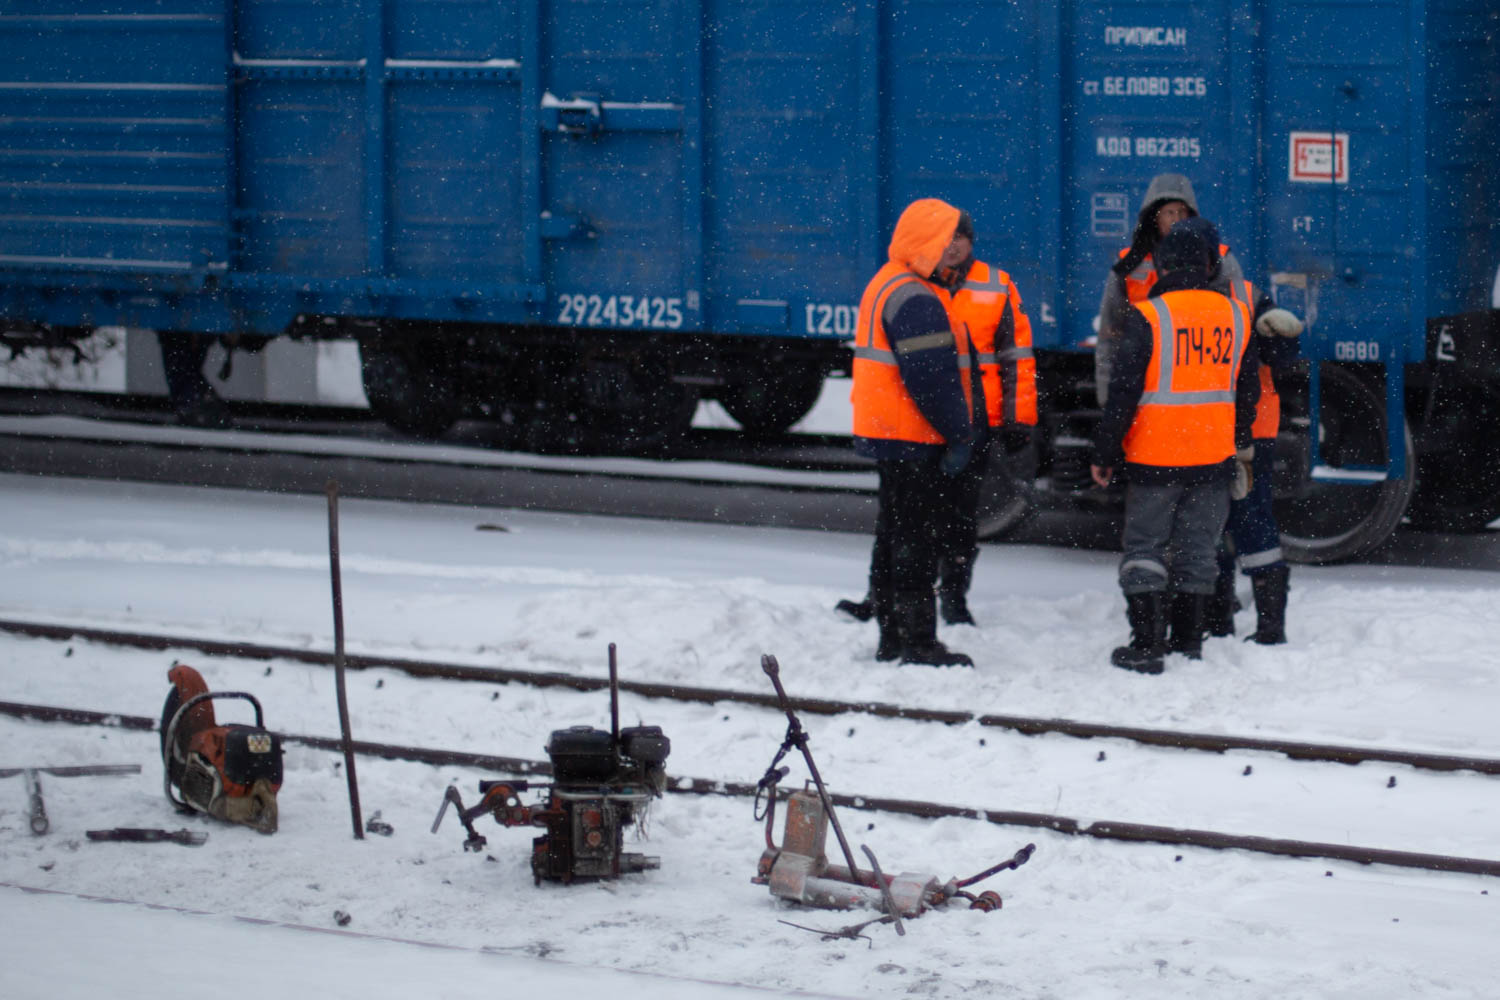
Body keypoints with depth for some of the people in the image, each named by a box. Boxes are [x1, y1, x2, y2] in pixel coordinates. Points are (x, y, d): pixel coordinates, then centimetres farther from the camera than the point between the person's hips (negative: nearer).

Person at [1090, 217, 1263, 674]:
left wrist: (1105, 453, -3)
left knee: (1144, 547, 4)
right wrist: (1239, 444, 26)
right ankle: (1189, 641, 18)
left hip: (1154, 457, -4)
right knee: (1197, 550, 13)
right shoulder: (1236, 315, 3)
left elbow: (1123, 392, -12)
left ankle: (1147, 645, 0)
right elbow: (1248, 388, 13)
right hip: (1213, 458, 4)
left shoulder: (1147, 317, -12)